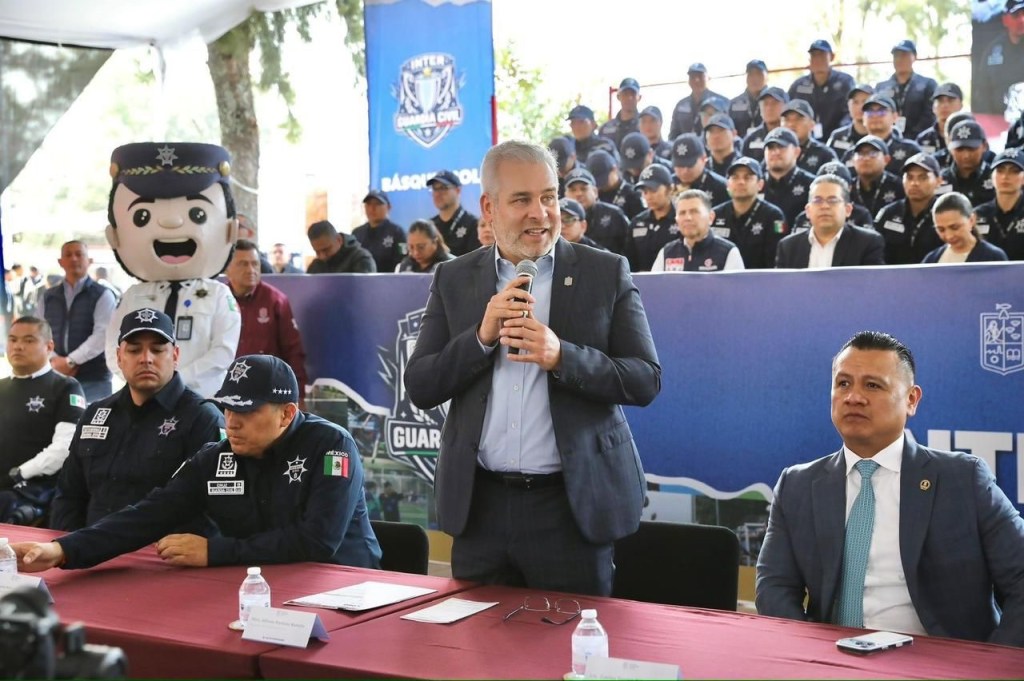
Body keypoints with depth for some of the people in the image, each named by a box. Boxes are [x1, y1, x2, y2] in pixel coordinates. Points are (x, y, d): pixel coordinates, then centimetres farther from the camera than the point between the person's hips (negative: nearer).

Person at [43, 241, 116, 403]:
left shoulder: (102, 295, 1)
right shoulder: (49, 297, 15)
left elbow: (102, 335, -12)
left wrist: (70, 361, -16)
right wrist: (54, 361, -9)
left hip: (94, 379, -4)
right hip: (56, 376, 4)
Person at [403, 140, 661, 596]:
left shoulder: (606, 274, 1)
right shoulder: (454, 280, 7)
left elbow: (646, 380, -4)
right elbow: (419, 388, 3)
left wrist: (561, 356, -20)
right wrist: (482, 336, -13)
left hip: (572, 506, -2)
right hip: (480, 505, 2)